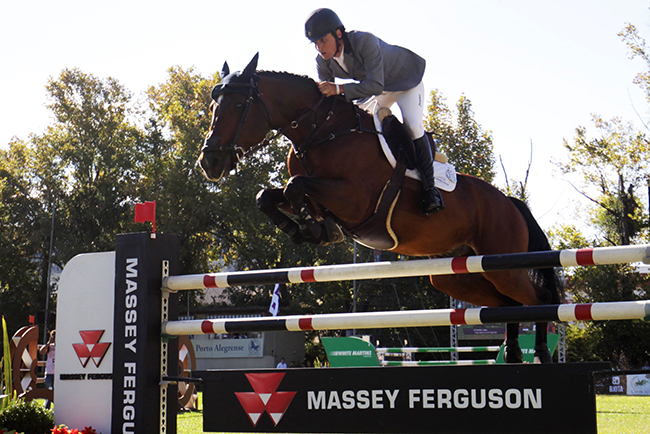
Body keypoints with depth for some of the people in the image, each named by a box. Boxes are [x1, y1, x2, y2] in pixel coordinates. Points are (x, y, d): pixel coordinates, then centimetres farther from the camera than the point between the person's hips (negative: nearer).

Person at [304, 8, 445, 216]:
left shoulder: (365, 41, -40)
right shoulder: (323, 62, -18)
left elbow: (375, 85, -46)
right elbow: (325, 94, -9)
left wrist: (339, 89, -55)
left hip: (406, 80, -7)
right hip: (379, 90, 7)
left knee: (412, 125, -26)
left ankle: (429, 187, -20)